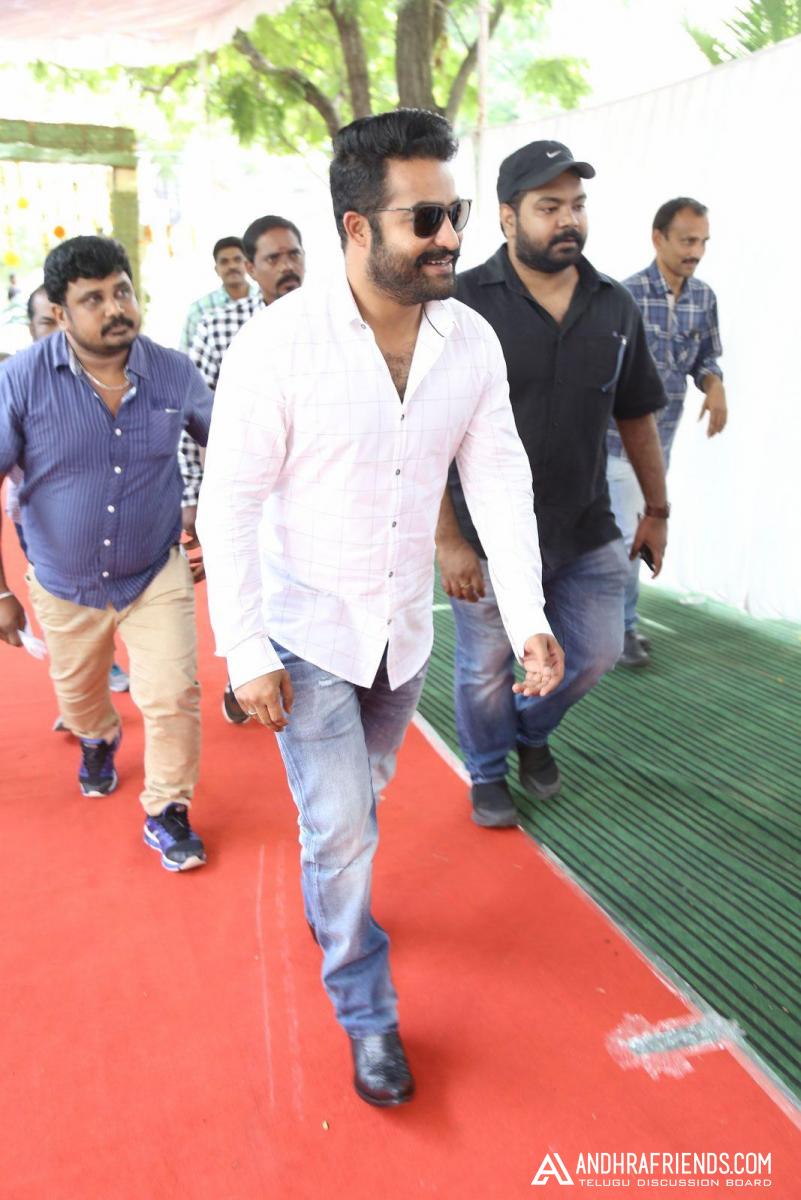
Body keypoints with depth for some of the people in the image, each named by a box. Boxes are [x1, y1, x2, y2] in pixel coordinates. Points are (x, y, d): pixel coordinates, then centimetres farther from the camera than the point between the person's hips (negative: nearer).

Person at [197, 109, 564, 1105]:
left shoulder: (472, 342, -8)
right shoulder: (279, 344, -21)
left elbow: (500, 481, -4)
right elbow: (229, 507, -17)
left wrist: (527, 617, -13)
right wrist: (245, 653, -17)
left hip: (404, 629, 5)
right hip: (307, 631, -4)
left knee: (357, 800, 24)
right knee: (342, 828, -1)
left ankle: (325, 891, 57)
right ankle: (367, 1015, 23)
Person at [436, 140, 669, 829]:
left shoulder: (615, 307, 2)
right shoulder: (464, 304, -13)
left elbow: (636, 416, 12)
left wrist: (657, 510, 16)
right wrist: (448, 540, -18)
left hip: (586, 536, 4)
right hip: (489, 539, -4)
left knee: (595, 655, 14)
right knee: (485, 671, 11)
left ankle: (532, 730, 45)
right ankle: (488, 773, 40)